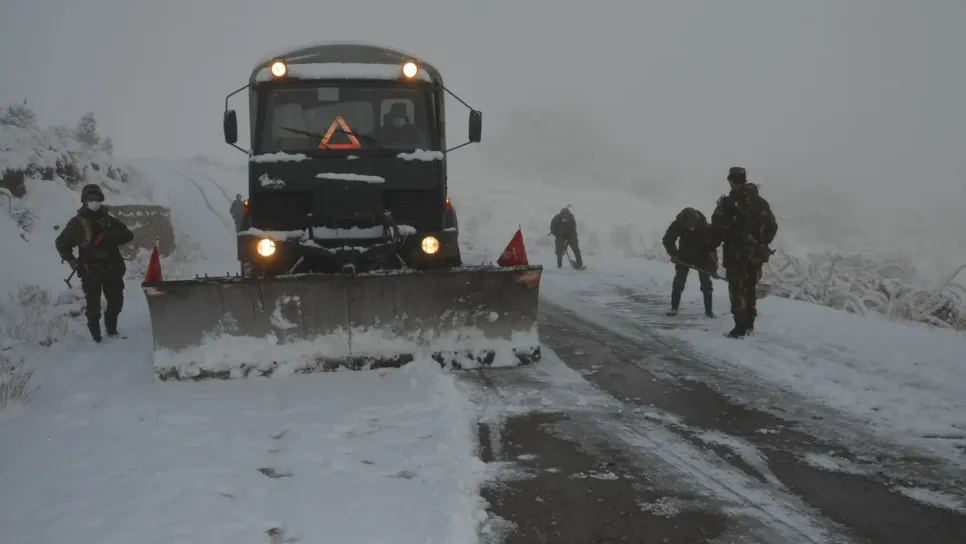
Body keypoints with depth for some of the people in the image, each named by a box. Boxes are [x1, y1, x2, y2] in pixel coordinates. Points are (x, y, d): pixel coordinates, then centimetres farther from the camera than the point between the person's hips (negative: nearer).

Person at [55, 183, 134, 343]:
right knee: (94, 306, -5)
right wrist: (72, 261, -4)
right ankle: (96, 337, 3)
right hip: (90, 271, -4)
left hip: (112, 269, 4)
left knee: (116, 302, 8)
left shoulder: (108, 220, 11)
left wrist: (113, 236, -10)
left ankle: (112, 331, 29)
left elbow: (129, 234, 10)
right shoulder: (78, 222, 1)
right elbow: (61, 242, 7)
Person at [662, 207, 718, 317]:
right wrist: (673, 254, -27)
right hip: (684, 255, 1)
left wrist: (714, 267, -28)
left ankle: (708, 309, 5)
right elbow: (667, 240, -12)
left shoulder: (704, 226, -30)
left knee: (706, 281, -4)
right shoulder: (677, 224, -25)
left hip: (702, 256, -1)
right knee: (679, 279, -4)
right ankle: (674, 308, 3)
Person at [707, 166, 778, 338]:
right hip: (756, 254, 6)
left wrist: (710, 247, -1)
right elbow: (772, 226, 12)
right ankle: (749, 324, 23)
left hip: (736, 254, -6)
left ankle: (740, 328, -4)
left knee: (737, 290, -1)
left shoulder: (727, 203, -11)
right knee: (750, 289, 17)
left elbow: (717, 229, -15)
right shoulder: (761, 202, 8)